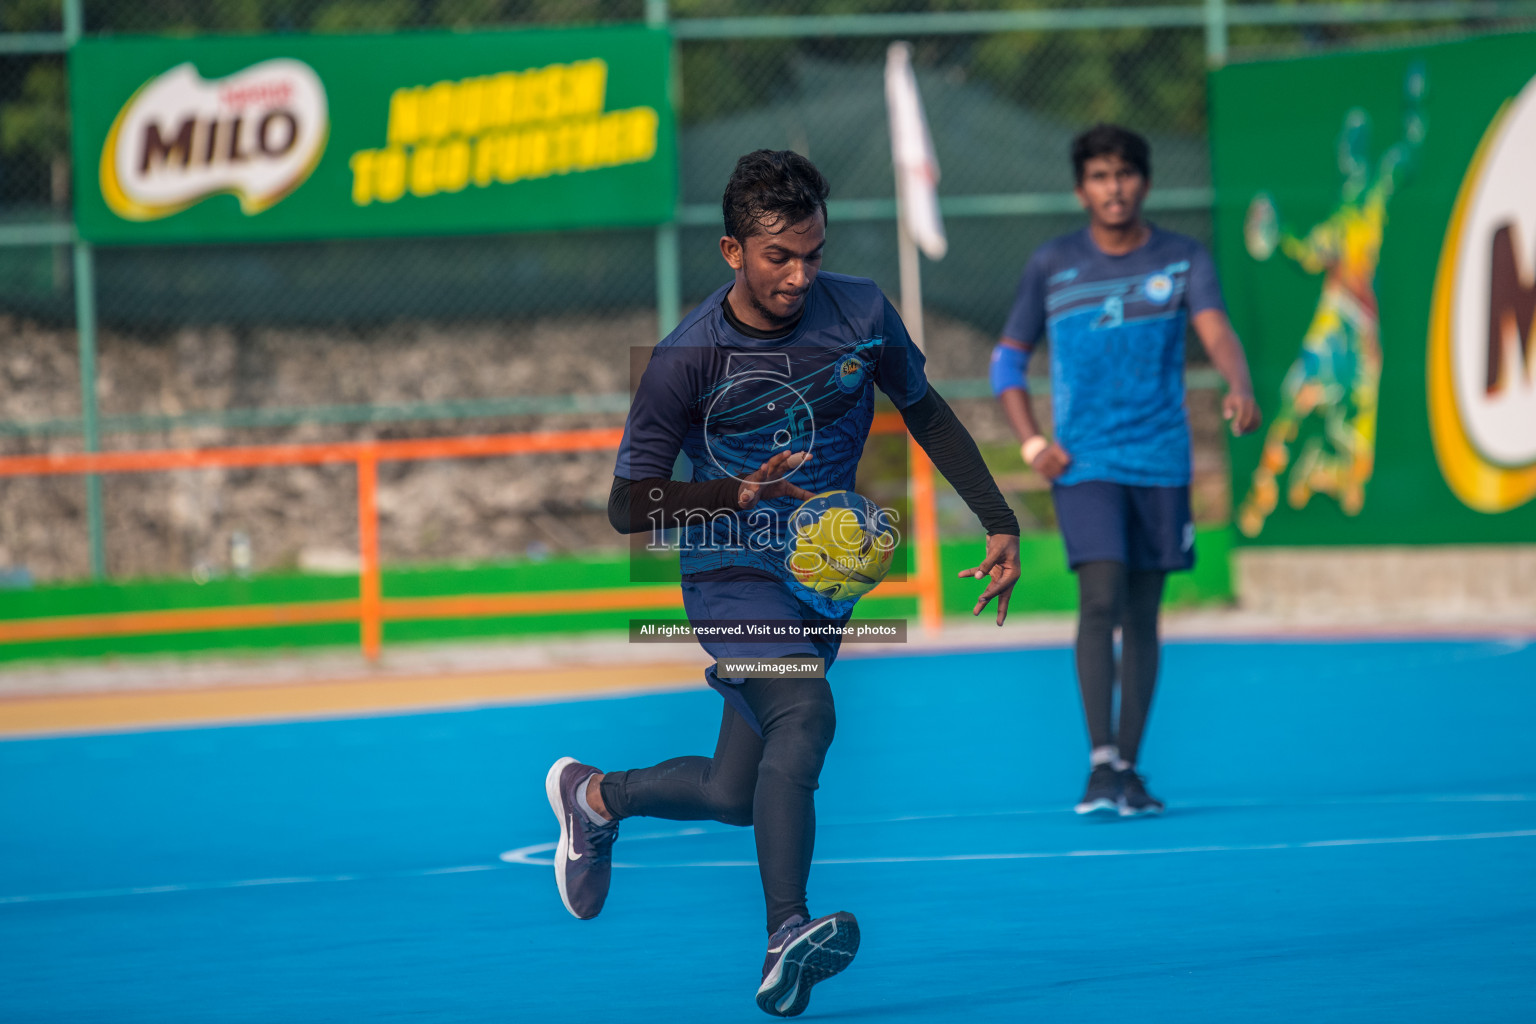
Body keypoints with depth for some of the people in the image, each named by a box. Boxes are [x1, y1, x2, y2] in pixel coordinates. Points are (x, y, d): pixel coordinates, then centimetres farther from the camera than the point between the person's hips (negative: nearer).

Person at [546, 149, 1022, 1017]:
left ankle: (595, 797, 39)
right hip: (734, 576, -5)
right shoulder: (687, 359, -15)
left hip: (825, 581, 5)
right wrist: (740, 494, -26)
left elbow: (925, 411, 14)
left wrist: (1000, 521, 9)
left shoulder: (861, 313, -4)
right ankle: (787, 939, -47)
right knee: (806, 712, -34)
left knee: (734, 796, 9)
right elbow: (631, 506, -10)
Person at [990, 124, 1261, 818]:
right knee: (1100, 600, -16)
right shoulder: (1051, 266, 4)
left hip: (1161, 461, 1)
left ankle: (1128, 771, 15)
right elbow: (1008, 358, 12)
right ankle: (1101, 764, -18)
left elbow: (1214, 329, -15)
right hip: (1083, 464, -1)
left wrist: (1239, 386, -37)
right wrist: (1031, 443, -2)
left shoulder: (1182, 260, 2)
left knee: (1141, 617, 7)